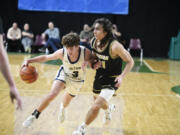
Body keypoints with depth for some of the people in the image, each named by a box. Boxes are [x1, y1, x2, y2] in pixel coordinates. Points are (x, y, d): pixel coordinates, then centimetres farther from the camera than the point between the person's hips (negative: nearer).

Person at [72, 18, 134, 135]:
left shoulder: (115, 46, -28)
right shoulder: (93, 42, -10)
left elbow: (130, 62, -18)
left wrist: (122, 76, -29)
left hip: (111, 80, -7)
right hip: (99, 76, 7)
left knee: (96, 106, -17)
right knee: (98, 101, 28)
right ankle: (109, 108, 64)